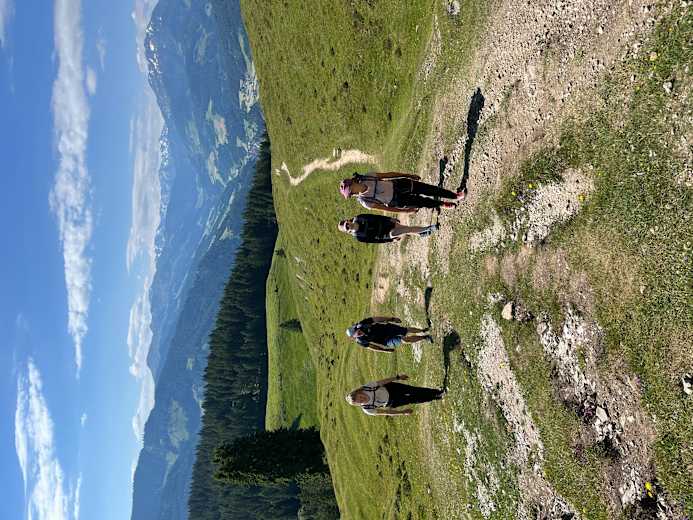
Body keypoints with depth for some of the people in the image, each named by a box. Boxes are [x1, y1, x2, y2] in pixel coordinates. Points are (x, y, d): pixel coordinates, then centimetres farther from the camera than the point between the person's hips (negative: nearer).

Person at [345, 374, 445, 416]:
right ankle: (435, 397, 22)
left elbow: (381, 382, -14)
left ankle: (436, 392, 14)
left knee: (412, 390, -9)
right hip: (392, 403, -1)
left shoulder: (366, 387, -28)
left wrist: (397, 377, -5)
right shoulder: (367, 409, -27)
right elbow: (383, 412, -18)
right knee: (413, 400, -2)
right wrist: (402, 412, -18)